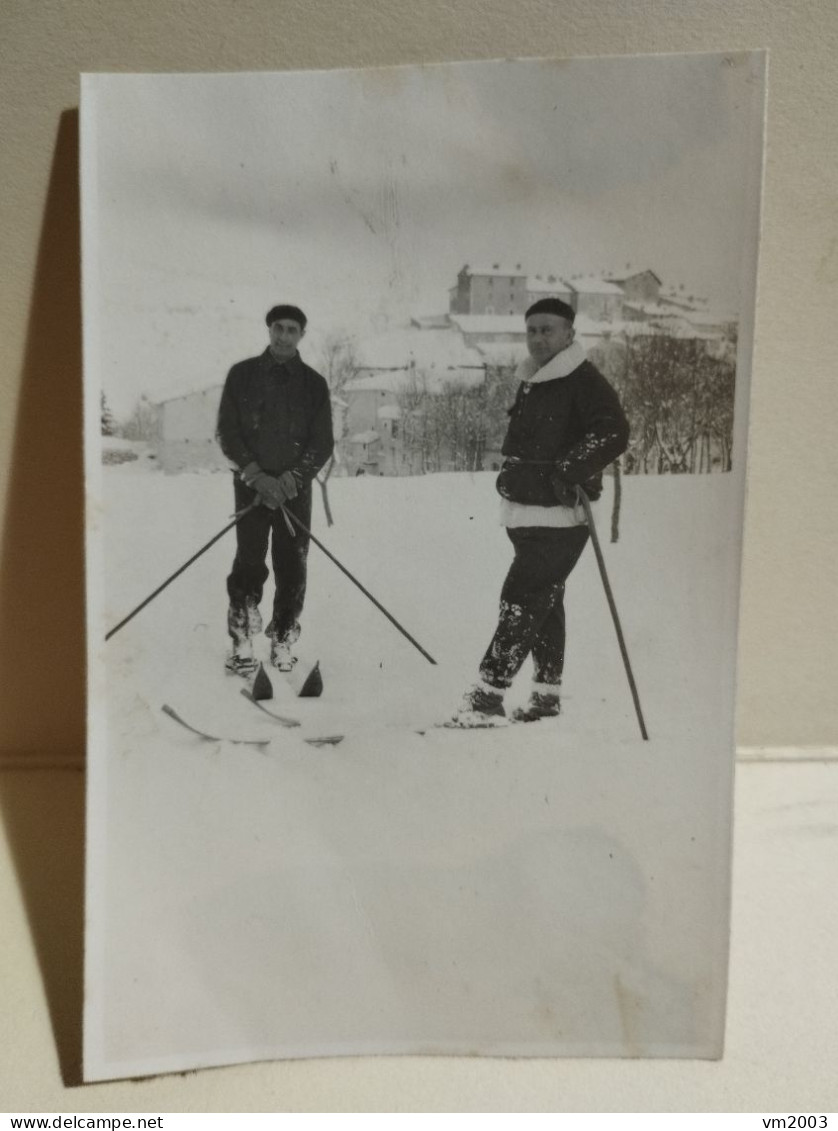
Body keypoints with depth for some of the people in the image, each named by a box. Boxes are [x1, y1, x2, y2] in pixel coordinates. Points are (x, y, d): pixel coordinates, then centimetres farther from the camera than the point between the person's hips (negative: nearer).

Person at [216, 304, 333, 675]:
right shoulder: (242, 375, 6)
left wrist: (290, 479, -11)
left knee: (293, 567, -1)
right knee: (249, 562, -7)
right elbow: (227, 432, 2)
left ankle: (283, 641, 11)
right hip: (251, 484, -1)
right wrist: (257, 476, -11)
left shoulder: (314, 383, 7)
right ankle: (242, 643, 2)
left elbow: (322, 443, 3)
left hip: (294, 487, 1)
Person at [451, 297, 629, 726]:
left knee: (522, 598, -11)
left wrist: (568, 470, -27)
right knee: (544, 602, 14)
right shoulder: (530, 382, 17)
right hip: (525, 514, 9)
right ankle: (547, 692, 23)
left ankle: (489, 692, -6)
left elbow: (614, 433, -21)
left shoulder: (583, 381, -9)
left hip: (558, 517, -9)